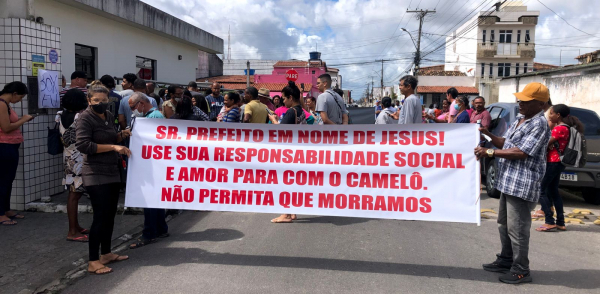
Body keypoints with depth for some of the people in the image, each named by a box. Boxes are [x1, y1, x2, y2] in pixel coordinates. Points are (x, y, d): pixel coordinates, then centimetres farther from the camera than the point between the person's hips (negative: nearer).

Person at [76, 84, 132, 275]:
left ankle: (106, 254, 25)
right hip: (96, 175, -8)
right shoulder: (85, 118, -11)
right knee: (100, 216, -8)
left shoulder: (109, 116, 11)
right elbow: (82, 145, -23)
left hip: (113, 173, 8)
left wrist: (122, 136, 2)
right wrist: (113, 147, -25)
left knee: (110, 215, 13)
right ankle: (93, 262, 0)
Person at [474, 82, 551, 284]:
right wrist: (488, 135, 7)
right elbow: (506, 144, 22)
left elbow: (521, 153, -21)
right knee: (504, 224, 18)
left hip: (522, 184, -10)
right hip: (509, 181, 10)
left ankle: (521, 270, 8)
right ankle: (506, 260, 32)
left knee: (516, 228, -4)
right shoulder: (520, 120, 15)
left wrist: (489, 152, -20)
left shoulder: (539, 125, -15)